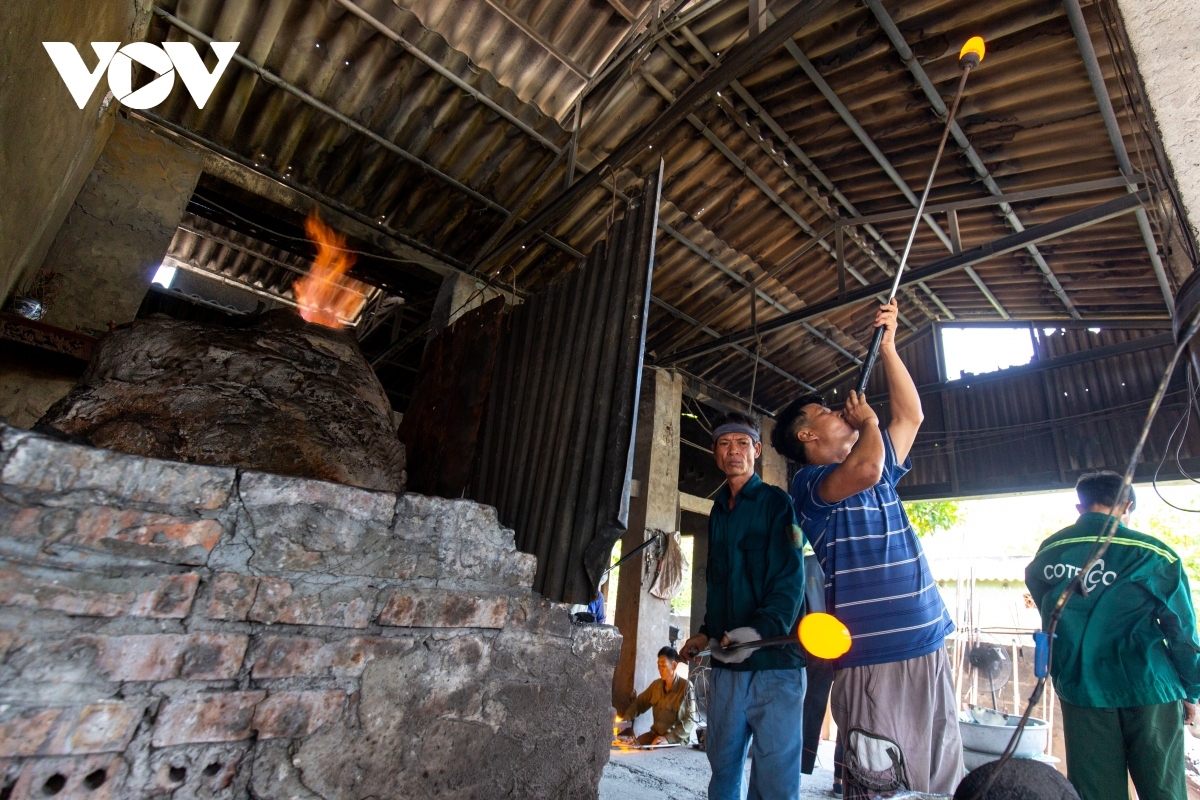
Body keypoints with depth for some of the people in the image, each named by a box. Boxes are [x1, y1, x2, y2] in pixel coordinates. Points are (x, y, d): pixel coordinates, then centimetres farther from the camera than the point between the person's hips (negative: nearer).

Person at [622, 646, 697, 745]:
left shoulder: (686, 687, -15)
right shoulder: (656, 685, 3)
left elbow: (690, 721, -17)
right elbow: (639, 703, 12)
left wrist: (668, 738, -25)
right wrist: (625, 721, -6)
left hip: (677, 740, -5)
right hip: (655, 734, 5)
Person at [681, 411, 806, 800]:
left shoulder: (776, 502, -3)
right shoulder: (718, 511, 15)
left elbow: (790, 580, -12)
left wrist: (760, 630, -25)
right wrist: (706, 633, 12)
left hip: (774, 660, -6)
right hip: (726, 662, 6)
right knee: (723, 764, 13)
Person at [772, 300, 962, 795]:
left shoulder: (882, 476, 18)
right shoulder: (808, 483, -7)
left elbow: (911, 417, 20)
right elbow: (864, 469, -27)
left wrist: (887, 345, 17)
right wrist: (868, 421, -6)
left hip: (930, 652, 8)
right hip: (872, 660, -7)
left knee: (943, 781, 12)